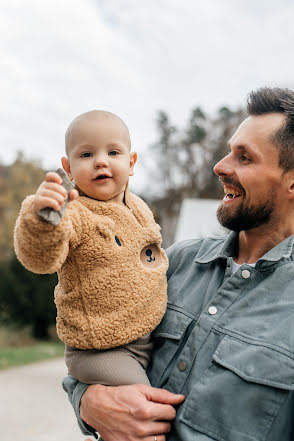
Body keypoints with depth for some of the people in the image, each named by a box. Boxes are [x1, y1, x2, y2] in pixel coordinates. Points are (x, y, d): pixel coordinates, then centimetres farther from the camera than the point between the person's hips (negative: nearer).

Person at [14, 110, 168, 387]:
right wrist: (40, 218, -55)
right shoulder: (74, 214, -20)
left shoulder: (140, 209, 5)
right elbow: (40, 258, -38)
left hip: (150, 337, 7)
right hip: (100, 351, -7)